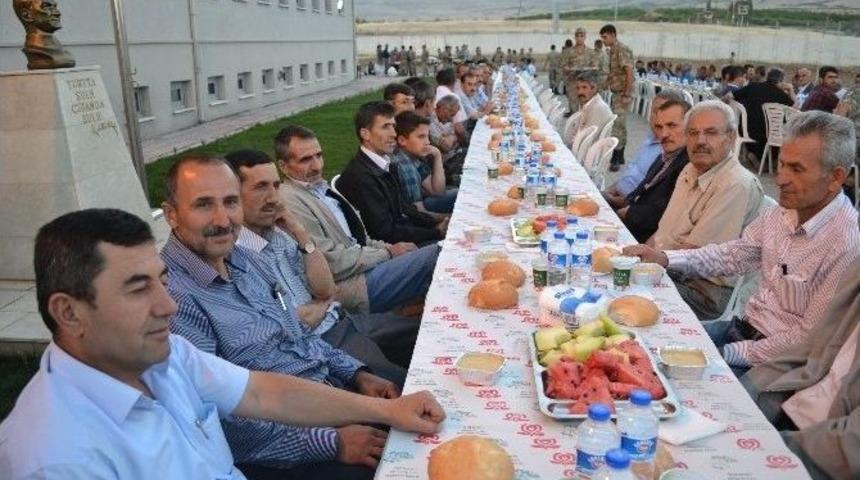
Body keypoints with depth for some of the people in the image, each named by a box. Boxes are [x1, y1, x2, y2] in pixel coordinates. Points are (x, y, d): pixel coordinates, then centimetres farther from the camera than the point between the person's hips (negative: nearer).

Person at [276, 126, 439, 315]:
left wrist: (388, 247, 2)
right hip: (346, 285, -9)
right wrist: (388, 253, -10)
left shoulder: (320, 186, 13)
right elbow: (333, 263, -18)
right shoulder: (290, 202, -16)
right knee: (433, 256, -15)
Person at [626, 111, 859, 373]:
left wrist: (730, 353, -18)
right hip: (743, 328, 7)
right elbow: (734, 255, 11)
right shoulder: (783, 212, 0)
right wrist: (665, 258, -2)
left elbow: (809, 339, -21)